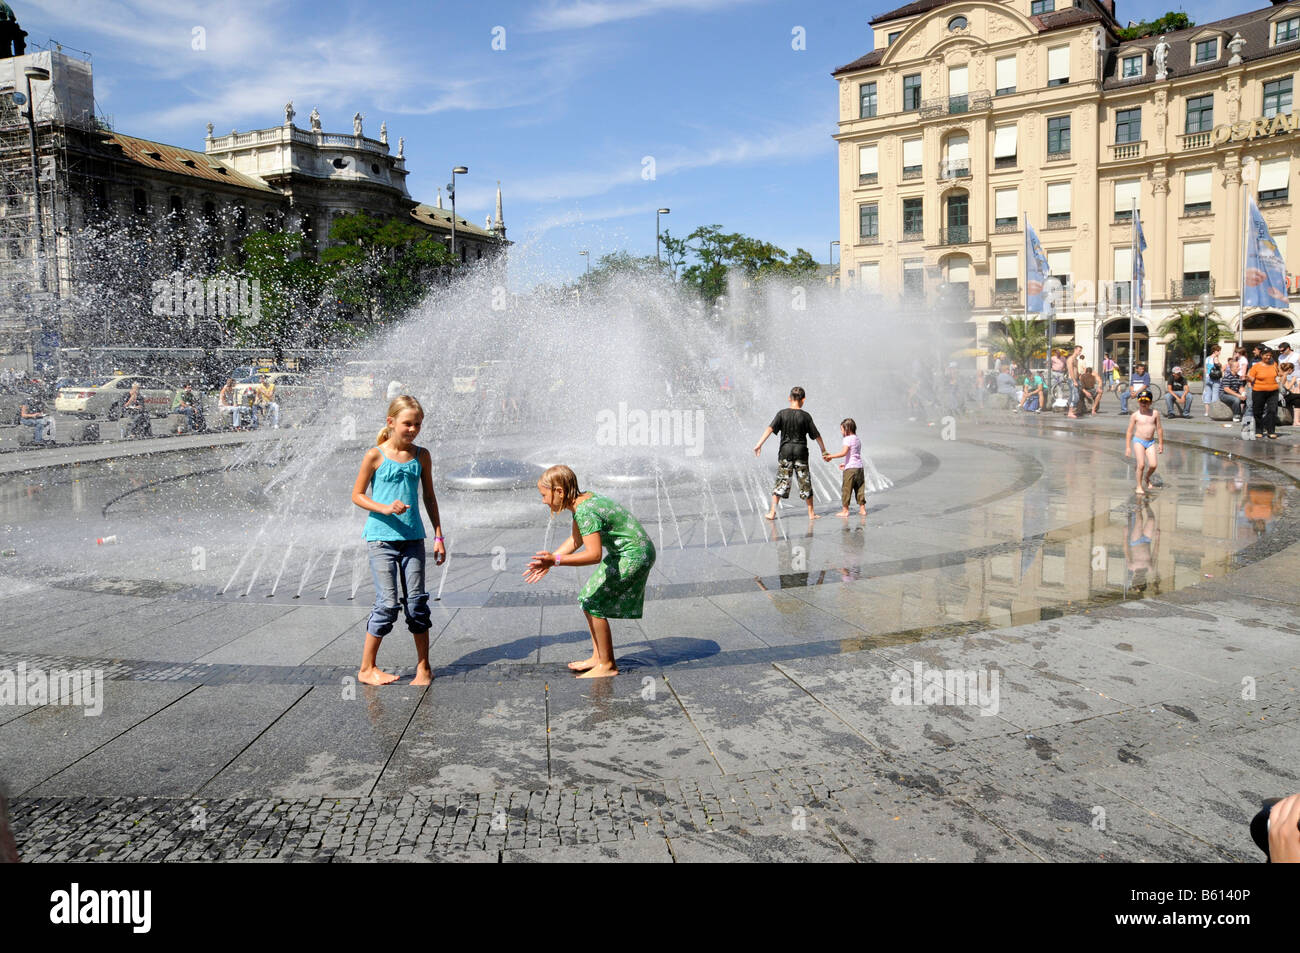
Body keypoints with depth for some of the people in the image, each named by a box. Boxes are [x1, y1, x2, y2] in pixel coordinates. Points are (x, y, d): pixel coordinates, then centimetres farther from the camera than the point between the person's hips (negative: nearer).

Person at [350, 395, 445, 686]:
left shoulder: (421, 456, 7)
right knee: (388, 603, -5)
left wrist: (438, 535, 11)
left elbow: (429, 497, 15)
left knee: (417, 601, 3)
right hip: (381, 537, -4)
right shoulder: (375, 456, -4)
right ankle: (367, 668, 11)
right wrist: (385, 508, -16)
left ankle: (423, 668, 15)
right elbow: (357, 495, 1)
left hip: (413, 537, 4)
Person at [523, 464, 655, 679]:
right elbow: (576, 540, 15)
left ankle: (607, 665, 6)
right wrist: (548, 561, 10)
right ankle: (598, 657, 23)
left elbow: (594, 555, -33)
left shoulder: (585, 511, -26)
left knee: (593, 603, -7)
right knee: (587, 599, 12)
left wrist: (556, 560, -36)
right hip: (625, 552, 10)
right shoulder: (583, 498, 4)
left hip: (634, 555, -10)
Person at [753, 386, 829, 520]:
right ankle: (811, 513, 13)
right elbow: (816, 434, 3)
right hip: (801, 451, 0)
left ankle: (772, 512, 3)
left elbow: (770, 429, -12)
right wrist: (823, 449, 15)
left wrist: (759, 444, -13)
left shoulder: (782, 414, -2)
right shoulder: (805, 415, -2)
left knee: (782, 480, 6)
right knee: (805, 482, 8)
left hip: (785, 450, 0)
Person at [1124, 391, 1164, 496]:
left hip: (1151, 442, 2)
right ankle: (1139, 486, 3)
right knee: (1141, 464, -13)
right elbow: (1129, 431, -1)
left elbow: (1159, 428, 9)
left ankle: (1147, 477, 25)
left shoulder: (1155, 413, 1)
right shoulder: (1135, 415, -5)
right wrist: (1128, 447, -3)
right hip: (1138, 441, -2)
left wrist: (1161, 444, 10)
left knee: (1153, 465, -8)